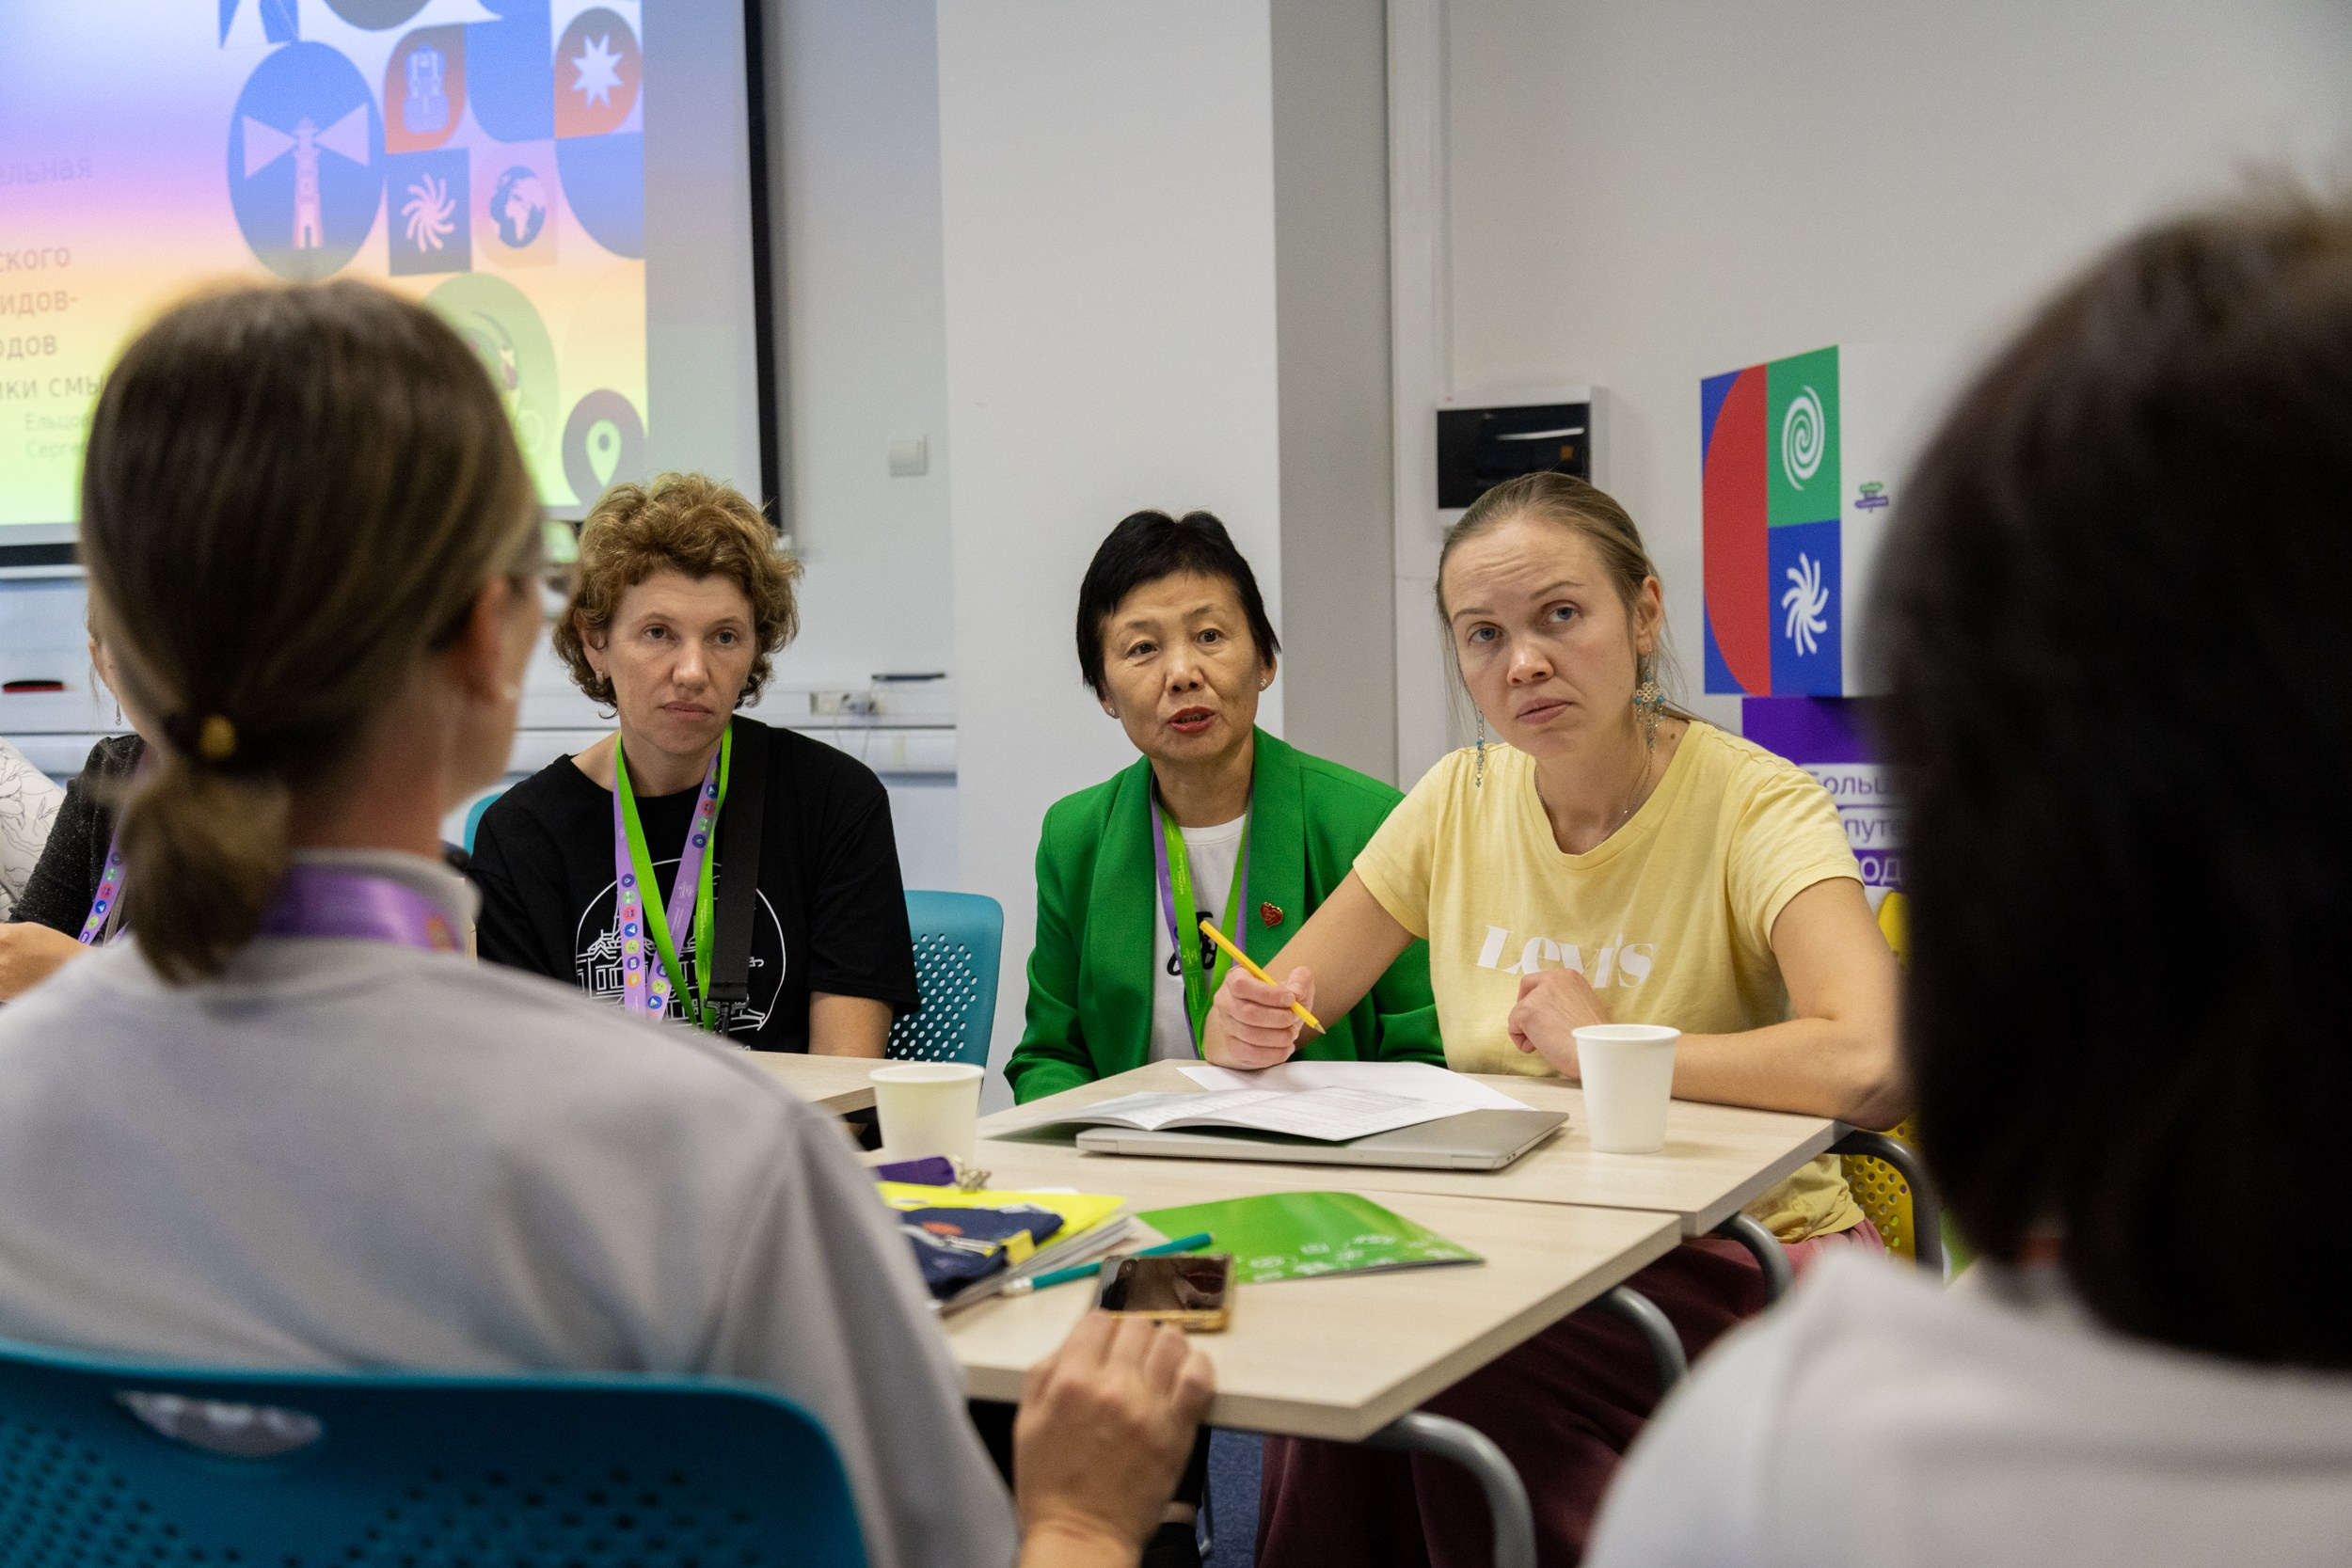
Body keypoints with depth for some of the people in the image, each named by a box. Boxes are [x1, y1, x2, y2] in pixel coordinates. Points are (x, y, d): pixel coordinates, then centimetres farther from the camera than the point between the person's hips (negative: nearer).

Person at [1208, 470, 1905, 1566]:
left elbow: (1869, 1066, -31)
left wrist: (1603, 1046, -19)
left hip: (1739, 1253, -4)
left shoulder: (1755, 807, -13)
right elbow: (1271, 1014, 8)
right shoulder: (1459, 802, 4)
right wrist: (1251, 1031, -17)